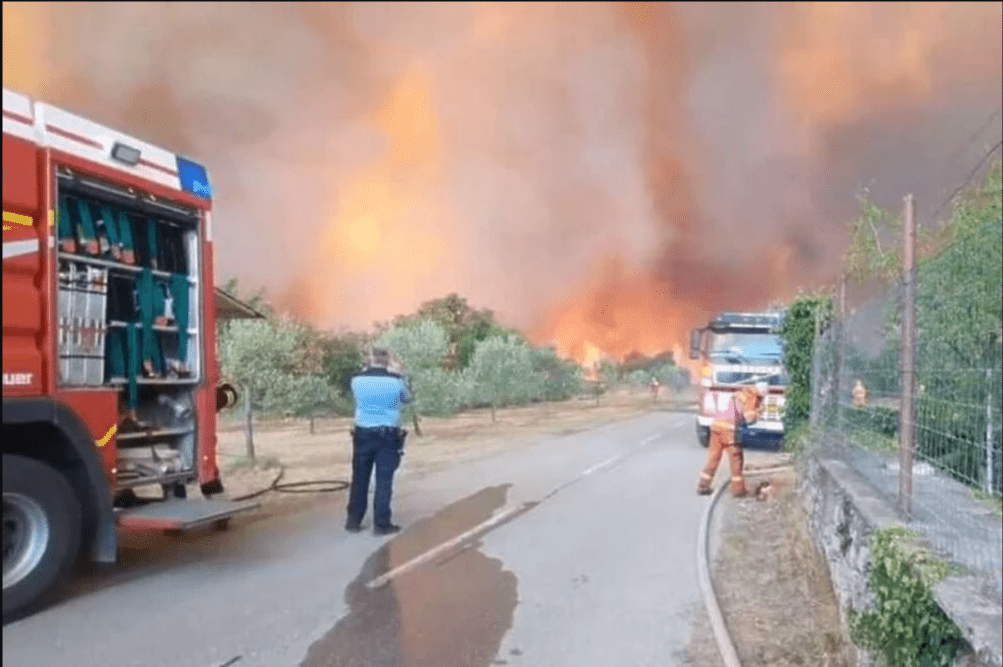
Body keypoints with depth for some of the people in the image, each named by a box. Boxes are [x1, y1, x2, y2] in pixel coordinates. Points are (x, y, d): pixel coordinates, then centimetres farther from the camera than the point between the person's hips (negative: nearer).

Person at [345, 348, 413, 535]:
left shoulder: (357, 380, -4)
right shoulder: (396, 380, -8)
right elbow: (407, 398, 9)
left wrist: (367, 369, 22)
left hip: (363, 434, 2)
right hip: (389, 435, -2)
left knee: (359, 479, 12)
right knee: (384, 480, 4)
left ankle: (353, 521, 19)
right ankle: (381, 523, 7)